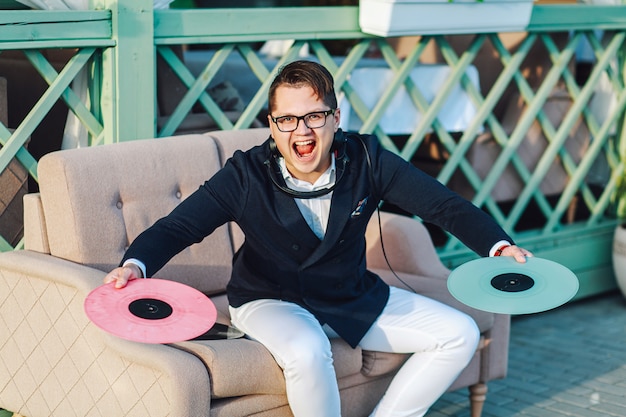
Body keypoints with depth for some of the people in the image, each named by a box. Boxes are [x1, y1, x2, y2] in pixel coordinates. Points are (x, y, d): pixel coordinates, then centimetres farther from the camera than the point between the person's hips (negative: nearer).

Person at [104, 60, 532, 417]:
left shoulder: (366, 159, -13)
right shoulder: (246, 176, -19)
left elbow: (443, 204, -12)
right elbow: (177, 226, -19)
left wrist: (499, 245, -27)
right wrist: (136, 264, -39)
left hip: (354, 296, 4)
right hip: (271, 300, -4)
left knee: (460, 334, -3)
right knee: (307, 352, -39)